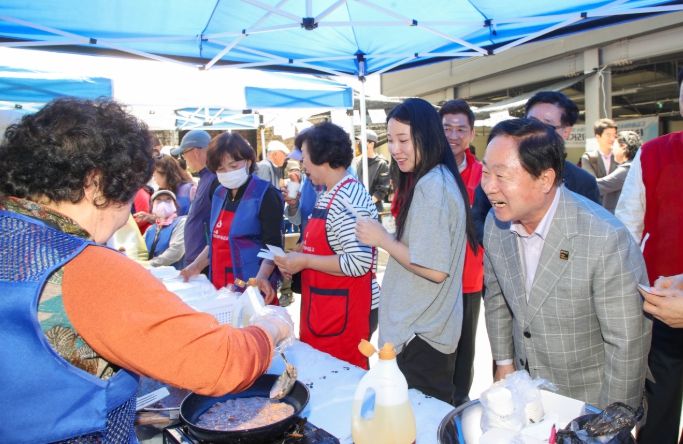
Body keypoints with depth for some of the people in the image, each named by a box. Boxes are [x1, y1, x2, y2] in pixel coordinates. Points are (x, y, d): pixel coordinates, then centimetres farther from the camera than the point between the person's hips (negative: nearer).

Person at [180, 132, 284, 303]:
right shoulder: (219, 194, 9)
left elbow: (272, 244, -17)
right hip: (219, 286, 6)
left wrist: (261, 277, -31)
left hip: (252, 288, -6)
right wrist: (196, 266, 10)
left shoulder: (265, 194, -12)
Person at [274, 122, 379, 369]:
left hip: (346, 314, -9)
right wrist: (296, 259, 6)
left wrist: (305, 261, -18)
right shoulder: (328, 196, 12)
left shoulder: (348, 200, -19)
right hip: (323, 311, 9)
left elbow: (358, 263, -26)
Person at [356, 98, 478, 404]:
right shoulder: (441, 179, 10)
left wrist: (382, 239, -16)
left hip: (421, 335, -10)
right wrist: (385, 238, 10)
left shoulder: (430, 186, -20)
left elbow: (435, 269, -24)